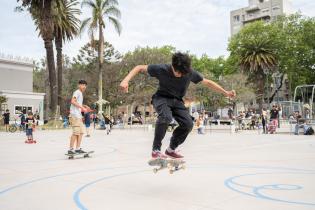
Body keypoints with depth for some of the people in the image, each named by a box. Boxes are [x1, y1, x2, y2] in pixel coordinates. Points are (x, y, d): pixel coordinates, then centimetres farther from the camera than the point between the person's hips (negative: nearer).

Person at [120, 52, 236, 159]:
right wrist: (126, 80, -31)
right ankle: (156, 150, -21)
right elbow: (140, 68, -16)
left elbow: (207, 82, -1)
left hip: (177, 101, 4)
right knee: (166, 116, -36)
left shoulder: (190, 73, -15)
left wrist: (226, 92, 0)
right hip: (161, 98, -3)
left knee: (188, 123, -18)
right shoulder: (162, 69, -23)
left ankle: (171, 149, 5)